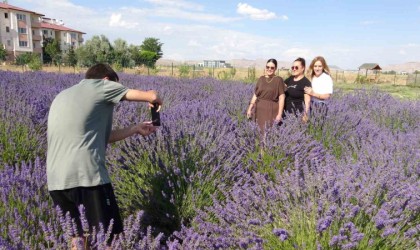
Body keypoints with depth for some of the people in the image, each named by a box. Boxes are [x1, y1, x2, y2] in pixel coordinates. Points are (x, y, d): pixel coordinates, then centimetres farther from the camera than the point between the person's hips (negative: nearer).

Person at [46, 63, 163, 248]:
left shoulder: (62, 96, 25)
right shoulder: (100, 85, 5)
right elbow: (152, 96, 3)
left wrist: (136, 129, 30)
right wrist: (156, 102, 27)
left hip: (56, 180, 8)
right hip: (87, 176, -7)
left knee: (76, 237, 21)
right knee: (108, 237, 6)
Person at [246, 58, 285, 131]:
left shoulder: (278, 80, -2)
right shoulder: (261, 79, 10)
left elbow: (281, 98, -6)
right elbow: (255, 95, 12)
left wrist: (279, 114, -11)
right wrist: (250, 109, 5)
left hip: (272, 110, -4)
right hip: (259, 109, 4)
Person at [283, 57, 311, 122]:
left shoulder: (306, 82, -7)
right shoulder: (290, 79, 13)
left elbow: (307, 100, -13)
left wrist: (306, 114, -22)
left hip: (297, 114, -6)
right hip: (286, 112, 7)